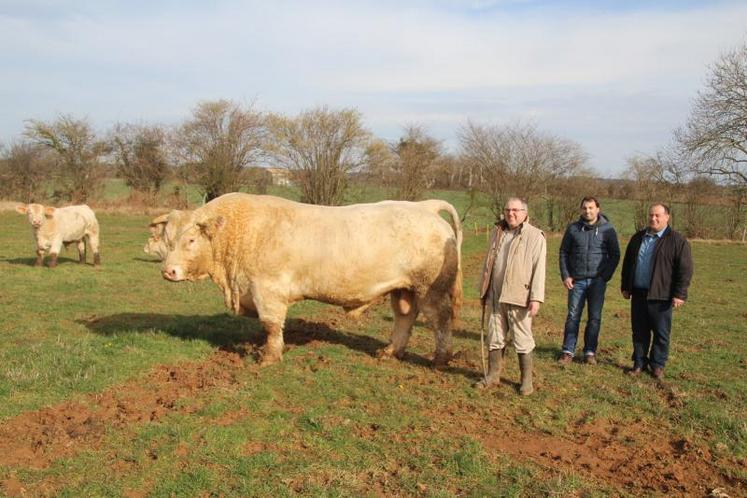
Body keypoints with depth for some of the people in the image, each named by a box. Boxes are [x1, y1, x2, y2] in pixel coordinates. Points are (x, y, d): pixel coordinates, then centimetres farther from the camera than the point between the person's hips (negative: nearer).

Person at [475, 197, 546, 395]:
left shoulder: (535, 236, -6)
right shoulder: (497, 233, 12)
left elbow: (538, 269, -11)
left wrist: (536, 298, -17)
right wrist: (483, 291, 18)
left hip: (518, 297, -5)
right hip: (495, 297, 6)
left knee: (522, 340, 2)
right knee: (495, 338, 13)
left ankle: (526, 379, 15)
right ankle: (493, 375, 25)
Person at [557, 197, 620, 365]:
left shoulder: (607, 229, 0)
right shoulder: (573, 228, 3)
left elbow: (615, 255, 4)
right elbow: (563, 252, 9)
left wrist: (605, 276, -5)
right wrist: (565, 276, 0)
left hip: (597, 281, 0)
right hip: (576, 281, 1)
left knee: (594, 318, 3)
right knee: (573, 316, 2)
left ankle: (590, 352, 13)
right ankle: (568, 351, 7)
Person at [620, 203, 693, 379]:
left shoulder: (677, 241, -5)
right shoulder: (638, 238, 12)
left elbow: (685, 269, -8)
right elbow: (627, 263, 19)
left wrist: (679, 294, -12)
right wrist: (625, 287, 15)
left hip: (661, 296, -5)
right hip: (638, 294, 5)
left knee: (661, 333, 4)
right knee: (639, 331, 10)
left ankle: (657, 365, 17)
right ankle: (639, 363, 21)